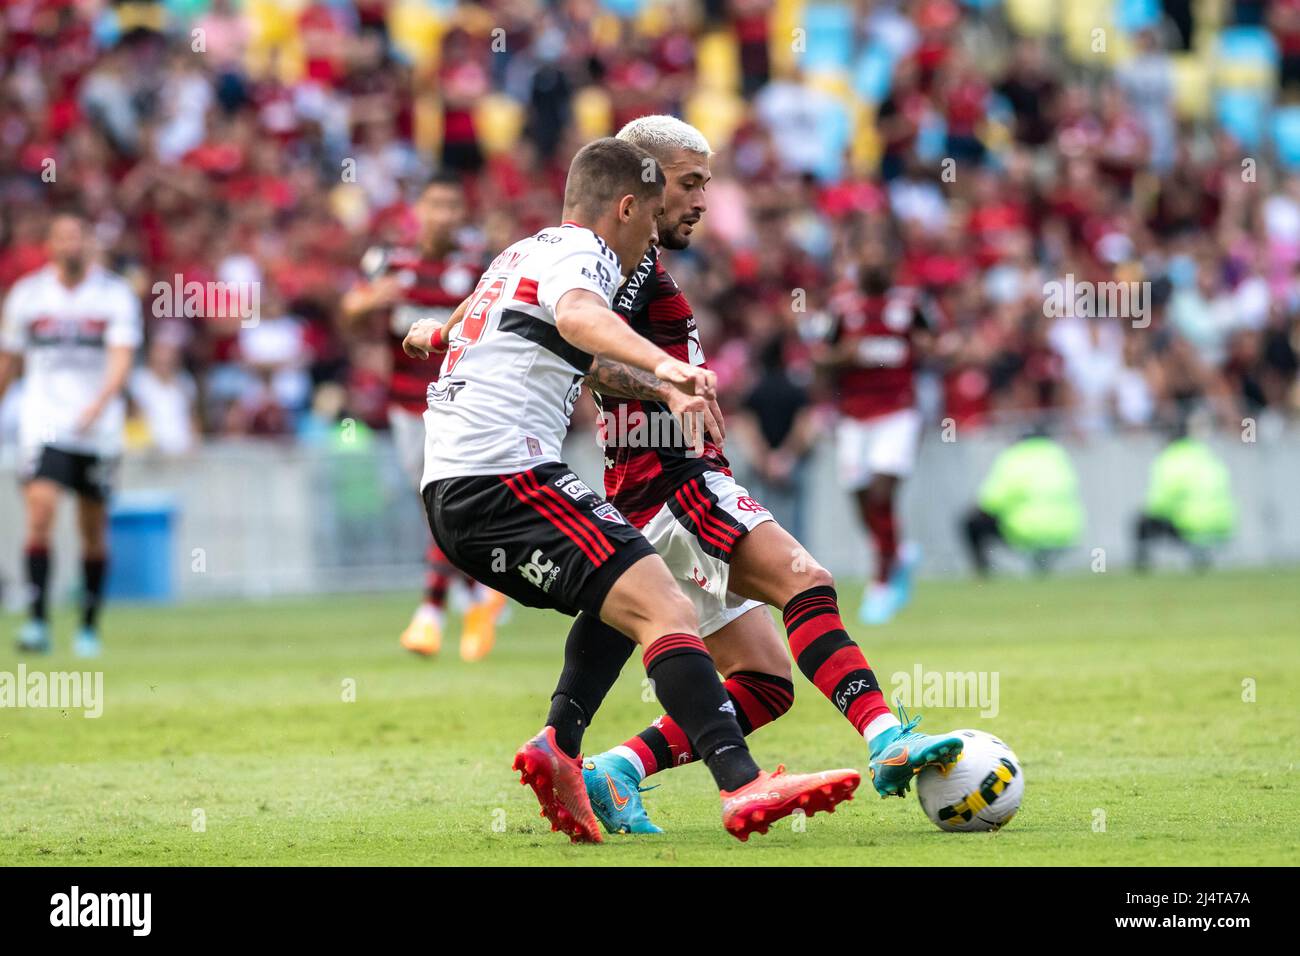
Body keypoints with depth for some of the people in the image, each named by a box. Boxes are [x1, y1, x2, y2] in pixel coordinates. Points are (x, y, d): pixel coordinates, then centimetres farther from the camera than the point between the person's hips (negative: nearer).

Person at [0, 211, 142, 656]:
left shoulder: (115, 294, -1)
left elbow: (121, 358, -13)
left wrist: (100, 403, -29)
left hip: (99, 430, 0)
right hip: (44, 425, 0)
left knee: (93, 531, 6)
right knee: (40, 511, -18)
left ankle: (90, 627, 19)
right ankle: (37, 621, -20)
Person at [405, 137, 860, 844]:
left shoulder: (522, 252, 25)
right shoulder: (581, 252, -4)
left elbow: (475, 309, 49)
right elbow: (577, 315, -29)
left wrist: (440, 333, 71)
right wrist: (661, 365, -46)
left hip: (449, 492, 10)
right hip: (504, 474, -10)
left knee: (625, 604, 25)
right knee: (666, 611, -20)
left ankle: (557, 746, 6)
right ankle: (743, 786, -36)